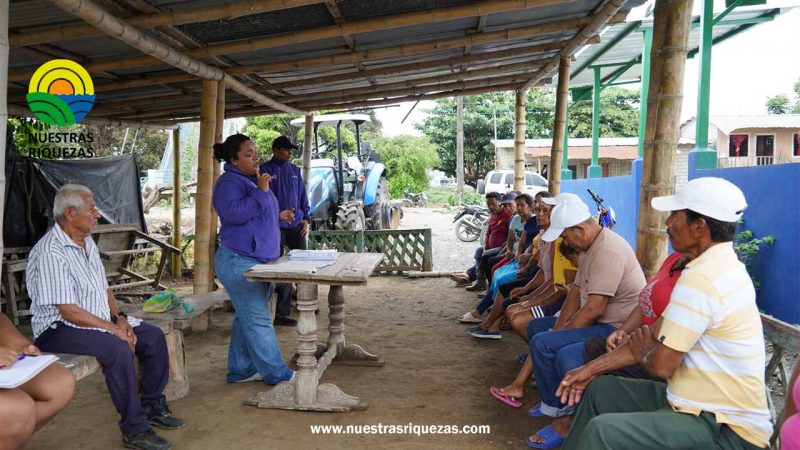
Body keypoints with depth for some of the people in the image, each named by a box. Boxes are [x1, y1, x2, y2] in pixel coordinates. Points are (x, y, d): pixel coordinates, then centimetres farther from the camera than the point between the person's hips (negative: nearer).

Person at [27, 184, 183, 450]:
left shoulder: (87, 243, 10)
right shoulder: (50, 252, -20)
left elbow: (104, 288, 15)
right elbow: (69, 311, -23)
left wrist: (119, 318, -1)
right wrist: (113, 329, -21)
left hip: (100, 322, 9)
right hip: (59, 329, -9)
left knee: (154, 336, -1)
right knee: (119, 349, -32)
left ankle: (152, 405, 11)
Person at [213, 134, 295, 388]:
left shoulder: (252, 180, 20)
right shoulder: (229, 183, -11)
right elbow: (234, 213, -28)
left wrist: (277, 216, 28)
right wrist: (261, 192, -25)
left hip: (258, 261, 10)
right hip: (239, 262, -10)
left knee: (247, 319, 14)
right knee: (258, 320, -5)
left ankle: (240, 370, 23)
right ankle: (277, 374, 0)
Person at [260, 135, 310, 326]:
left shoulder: (294, 170, 14)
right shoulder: (265, 170, -4)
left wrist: (305, 218, 9)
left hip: (296, 225, 6)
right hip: (276, 226, -5)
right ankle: (282, 313, 5)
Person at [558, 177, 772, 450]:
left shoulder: (702, 279, -25)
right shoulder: (718, 266, 8)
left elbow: (661, 364, -21)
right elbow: (653, 337, 10)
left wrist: (642, 354, 3)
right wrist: (590, 369, 10)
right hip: (708, 405, 10)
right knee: (600, 388, 17)